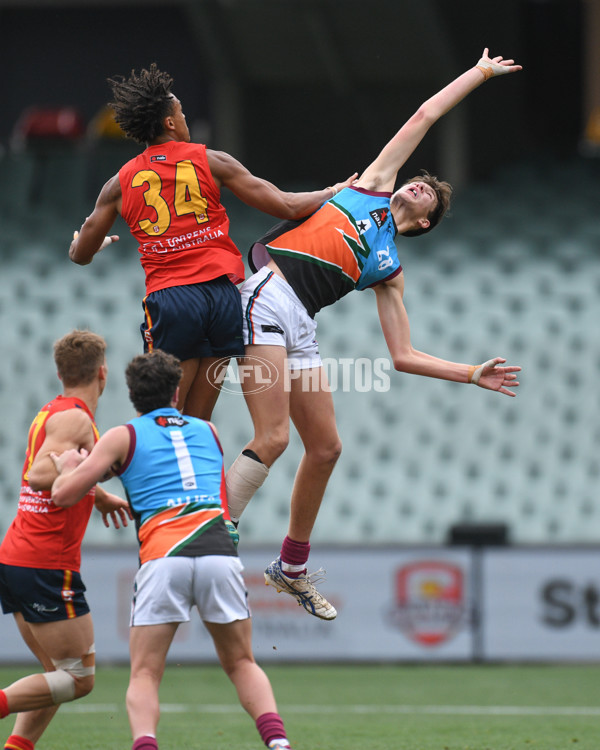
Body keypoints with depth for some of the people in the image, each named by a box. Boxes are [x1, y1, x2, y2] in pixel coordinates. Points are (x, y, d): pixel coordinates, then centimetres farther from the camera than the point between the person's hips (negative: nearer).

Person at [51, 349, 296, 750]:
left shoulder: (123, 437, 15)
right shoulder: (208, 431, 26)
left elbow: (64, 493, 9)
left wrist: (68, 466, 33)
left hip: (163, 558, -2)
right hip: (220, 552, 2)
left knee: (144, 676, 5)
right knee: (242, 664, 17)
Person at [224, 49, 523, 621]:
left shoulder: (389, 271, 25)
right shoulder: (375, 185, 17)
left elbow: (403, 357, 22)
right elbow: (425, 116, 26)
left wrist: (473, 374, 18)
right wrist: (479, 74, 31)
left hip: (299, 328, 6)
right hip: (265, 299, -6)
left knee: (325, 448, 7)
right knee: (272, 438, -18)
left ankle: (291, 569, 25)